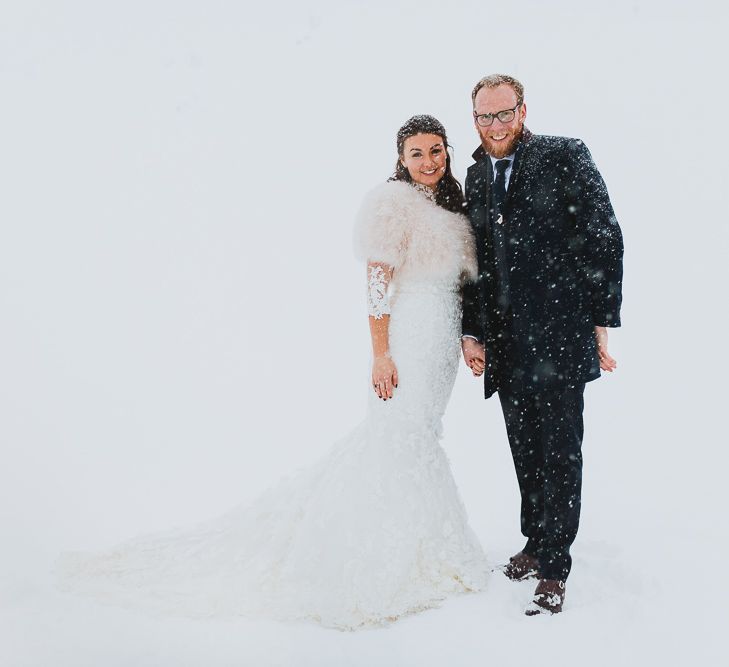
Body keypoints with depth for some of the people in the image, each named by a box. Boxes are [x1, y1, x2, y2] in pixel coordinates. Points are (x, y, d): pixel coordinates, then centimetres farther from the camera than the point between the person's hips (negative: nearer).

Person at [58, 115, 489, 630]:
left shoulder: (453, 201, 15)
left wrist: (468, 337, 14)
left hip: (444, 337, 8)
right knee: (403, 437, -4)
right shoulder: (394, 202, -10)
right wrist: (381, 355, -20)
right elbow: (377, 283, -16)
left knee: (417, 436, 12)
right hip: (408, 337, -8)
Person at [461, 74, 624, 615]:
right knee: (525, 450, 14)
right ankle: (536, 542, 31)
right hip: (507, 342, 5)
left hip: (559, 336, -5)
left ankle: (554, 567, 12)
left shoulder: (566, 156, -3)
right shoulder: (475, 177, 13)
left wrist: (601, 324, -8)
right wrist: (472, 332, 11)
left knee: (560, 450, 1)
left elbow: (605, 240, -5)